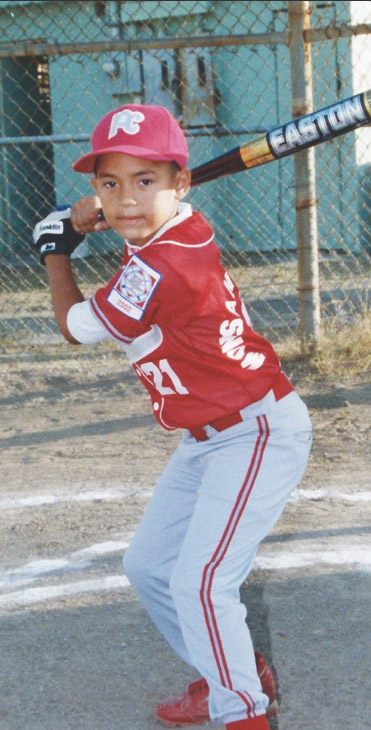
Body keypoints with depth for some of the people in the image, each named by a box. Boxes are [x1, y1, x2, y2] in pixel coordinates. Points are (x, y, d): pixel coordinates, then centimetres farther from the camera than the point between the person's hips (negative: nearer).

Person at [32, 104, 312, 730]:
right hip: (207, 441, 11)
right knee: (148, 566, 17)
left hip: (258, 433, -11)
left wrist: (56, 252, 4)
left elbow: (76, 327, -13)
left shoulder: (161, 268, -29)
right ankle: (238, 676, 31)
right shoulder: (183, 228, -2)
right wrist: (83, 219, 2)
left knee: (198, 582, -19)